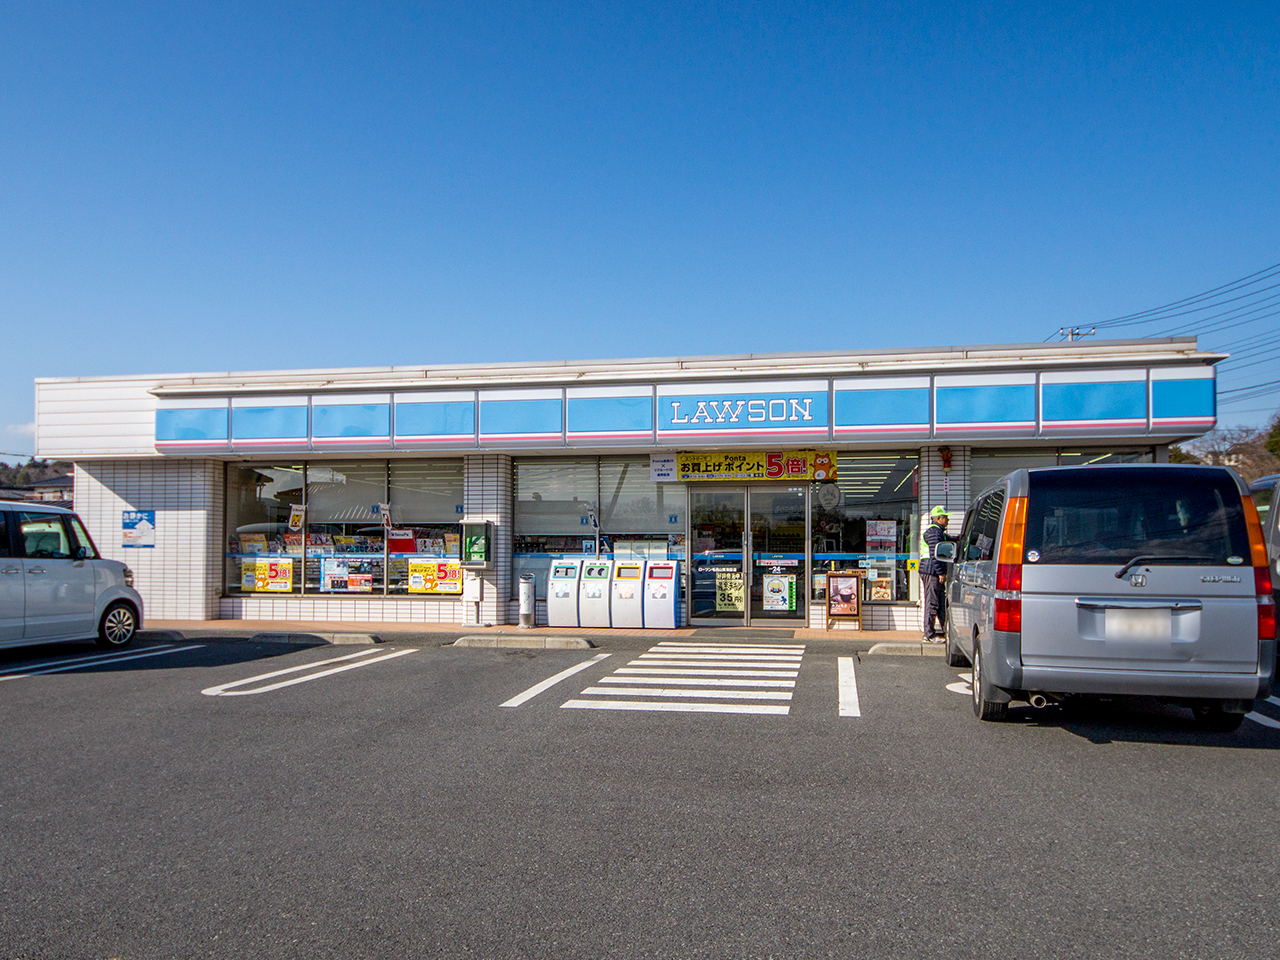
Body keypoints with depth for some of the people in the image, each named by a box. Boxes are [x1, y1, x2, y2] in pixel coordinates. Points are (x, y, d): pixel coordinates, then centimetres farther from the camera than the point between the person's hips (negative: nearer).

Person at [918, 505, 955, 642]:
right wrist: (941, 573, -20)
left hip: (935, 573, 11)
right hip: (931, 572, -11)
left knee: (941, 602, 14)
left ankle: (947, 629, 21)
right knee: (932, 603, -8)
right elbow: (935, 554, -19)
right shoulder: (933, 532, -13)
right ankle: (929, 635, -5)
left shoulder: (939, 532, 21)